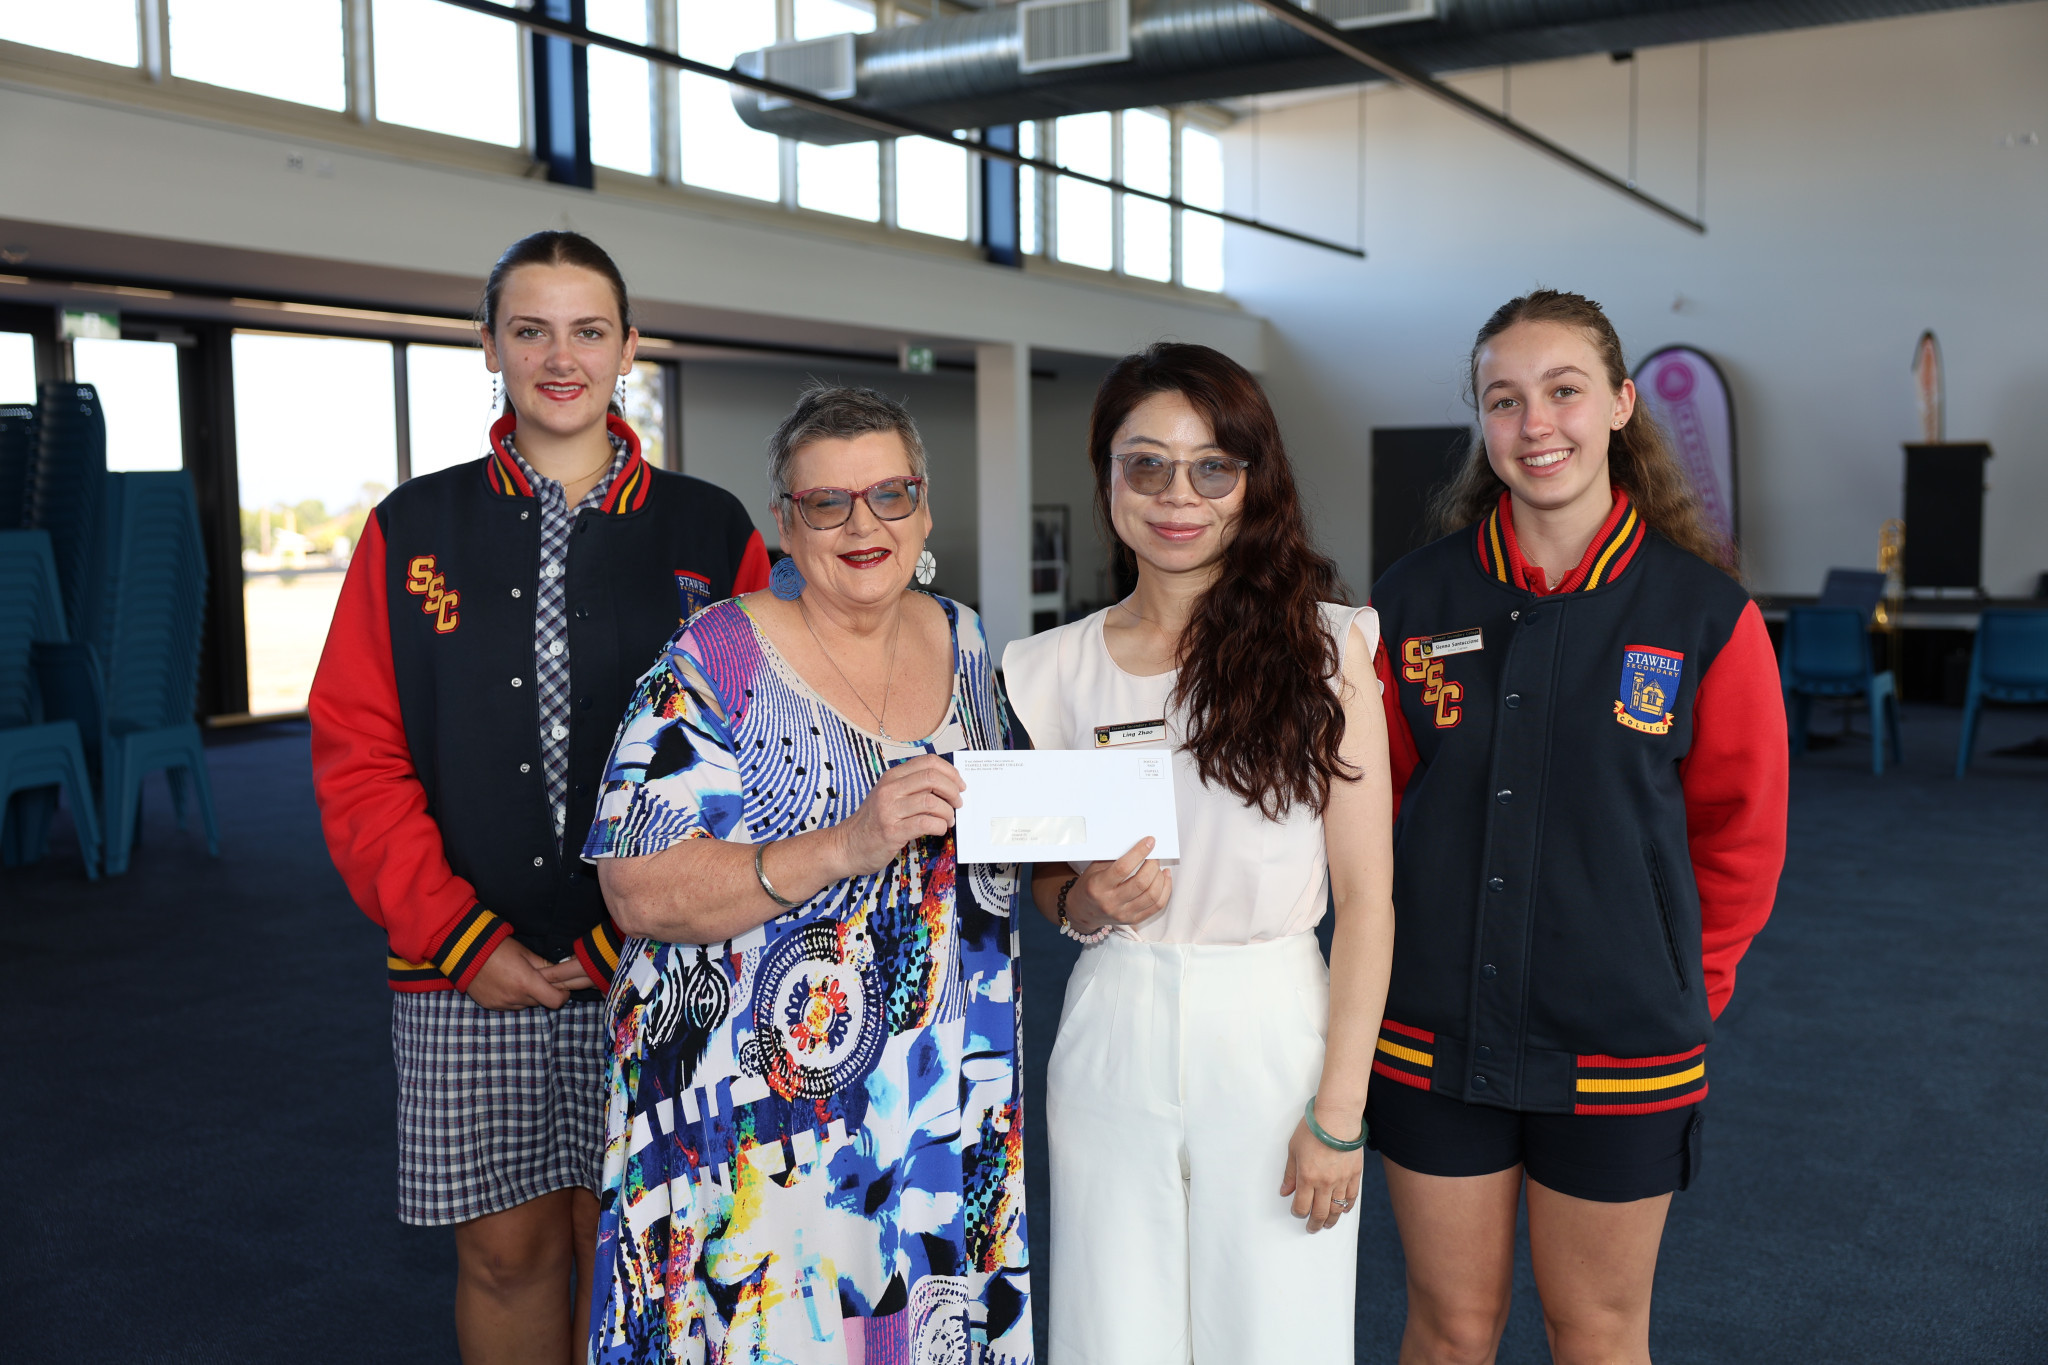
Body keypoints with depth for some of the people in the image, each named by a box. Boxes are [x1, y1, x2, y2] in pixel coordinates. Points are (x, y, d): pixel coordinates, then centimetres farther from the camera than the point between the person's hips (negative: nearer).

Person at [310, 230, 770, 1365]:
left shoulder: (710, 534, 2)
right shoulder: (413, 531, 5)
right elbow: (355, 759, 2)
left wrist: (639, 940, -8)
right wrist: (463, 940, -7)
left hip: (654, 977, -1)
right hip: (467, 978, 1)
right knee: (505, 1250, 11)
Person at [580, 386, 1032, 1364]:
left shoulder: (961, 643, 6)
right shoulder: (717, 662, -12)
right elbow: (640, 893, -19)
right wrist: (848, 845, -28)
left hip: (948, 1098, 5)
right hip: (762, 1113, -5)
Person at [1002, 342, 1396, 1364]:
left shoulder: (1325, 647, -6)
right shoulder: (1057, 669, 2)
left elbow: (1366, 899, -6)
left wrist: (1339, 1109, -9)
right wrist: (1084, 904, -10)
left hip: (1274, 1031, -2)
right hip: (1111, 1040, 2)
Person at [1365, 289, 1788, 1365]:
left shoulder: (1705, 613, -6)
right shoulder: (1413, 603, -2)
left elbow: (1741, 833, 3)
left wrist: (1689, 986, 5)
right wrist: (1399, 954, 5)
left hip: (1620, 1051, -1)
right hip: (1433, 1036, 1)